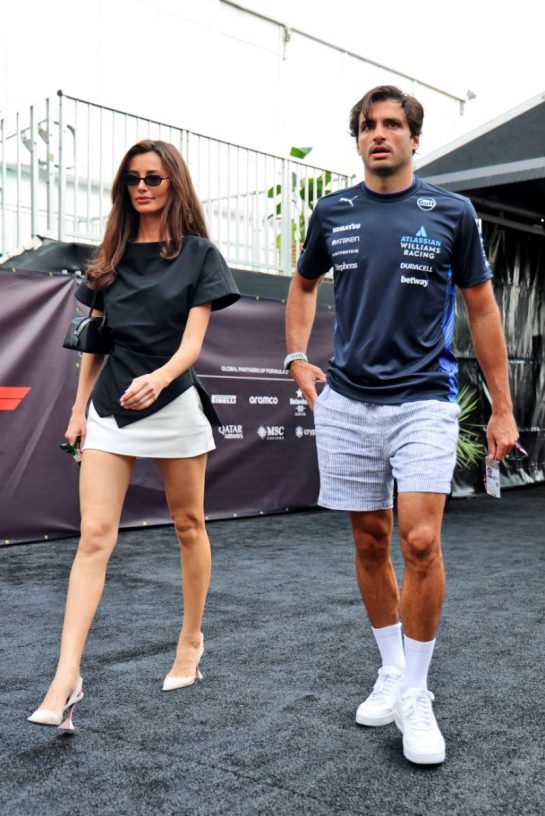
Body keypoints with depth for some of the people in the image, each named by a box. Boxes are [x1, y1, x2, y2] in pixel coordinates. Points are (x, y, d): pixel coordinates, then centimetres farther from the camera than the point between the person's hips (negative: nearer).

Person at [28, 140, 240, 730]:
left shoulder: (199, 254, 0)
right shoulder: (110, 256, 11)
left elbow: (193, 340, -10)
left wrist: (158, 378, -29)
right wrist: (79, 407, 11)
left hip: (174, 403, -2)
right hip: (110, 407, 3)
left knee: (188, 528, 10)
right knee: (94, 535, -7)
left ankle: (191, 642, 29)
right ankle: (66, 679, -10)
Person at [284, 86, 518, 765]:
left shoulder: (451, 213, 1)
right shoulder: (332, 213, 8)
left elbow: (481, 309, 6)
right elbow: (303, 287, 24)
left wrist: (502, 409, 4)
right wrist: (298, 359, 9)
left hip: (424, 401, -2)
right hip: (347, 403, 3)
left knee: (419, 540, -14)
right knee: (370, 542, 9)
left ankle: (415, 695, 5)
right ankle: (391, 671, 28)